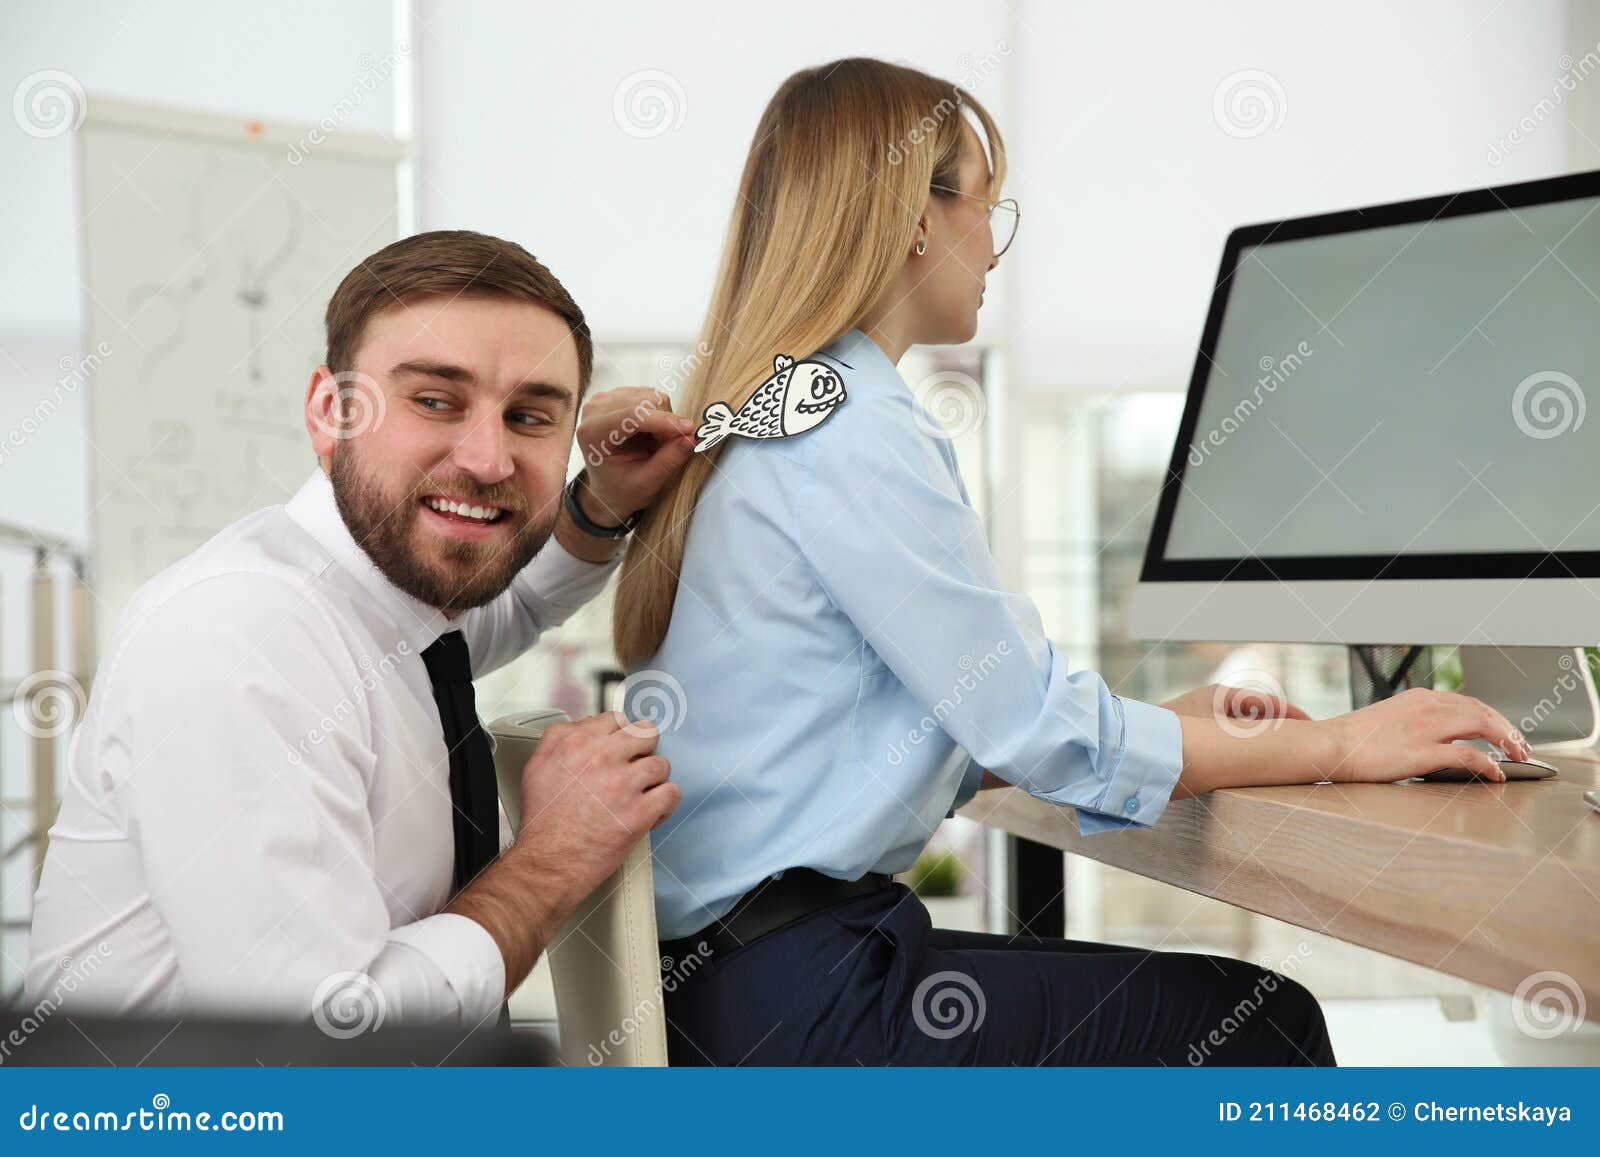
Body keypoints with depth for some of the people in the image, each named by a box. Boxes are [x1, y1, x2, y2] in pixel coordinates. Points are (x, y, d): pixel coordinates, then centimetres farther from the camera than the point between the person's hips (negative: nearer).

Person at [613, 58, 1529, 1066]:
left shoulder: (771, 420, 15)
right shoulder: (849, 431, -16)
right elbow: (1042, 732, -15)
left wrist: (1166, 724, 15)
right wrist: (1338, 747, -5)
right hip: (801, 1003, -9)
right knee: (1262, 1023, 0)